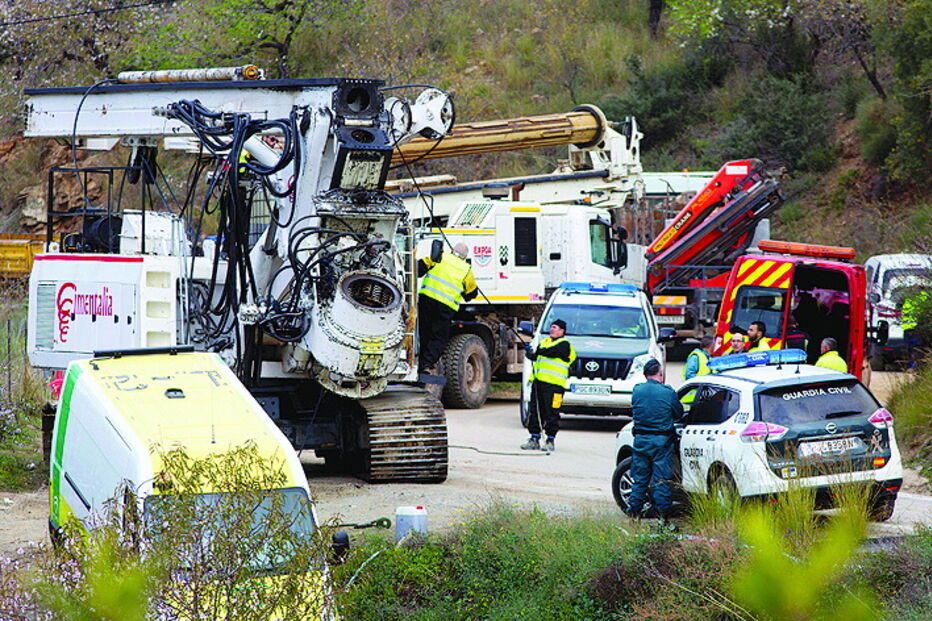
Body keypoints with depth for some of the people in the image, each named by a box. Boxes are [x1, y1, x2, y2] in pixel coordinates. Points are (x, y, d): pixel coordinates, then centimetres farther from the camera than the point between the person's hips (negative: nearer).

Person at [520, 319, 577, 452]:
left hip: (554, 384, -7)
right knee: (535, 412, 6)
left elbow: (552, 352, -18)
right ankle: (534, 439, 12)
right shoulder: (544, 342, 22)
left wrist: (535, 351, -20)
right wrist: (530, 353, -8)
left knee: (552, 414, -5)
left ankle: (550, 441, 1)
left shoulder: (564, 344, -1)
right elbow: (535, 356, 14)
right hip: (538, 381, 7)